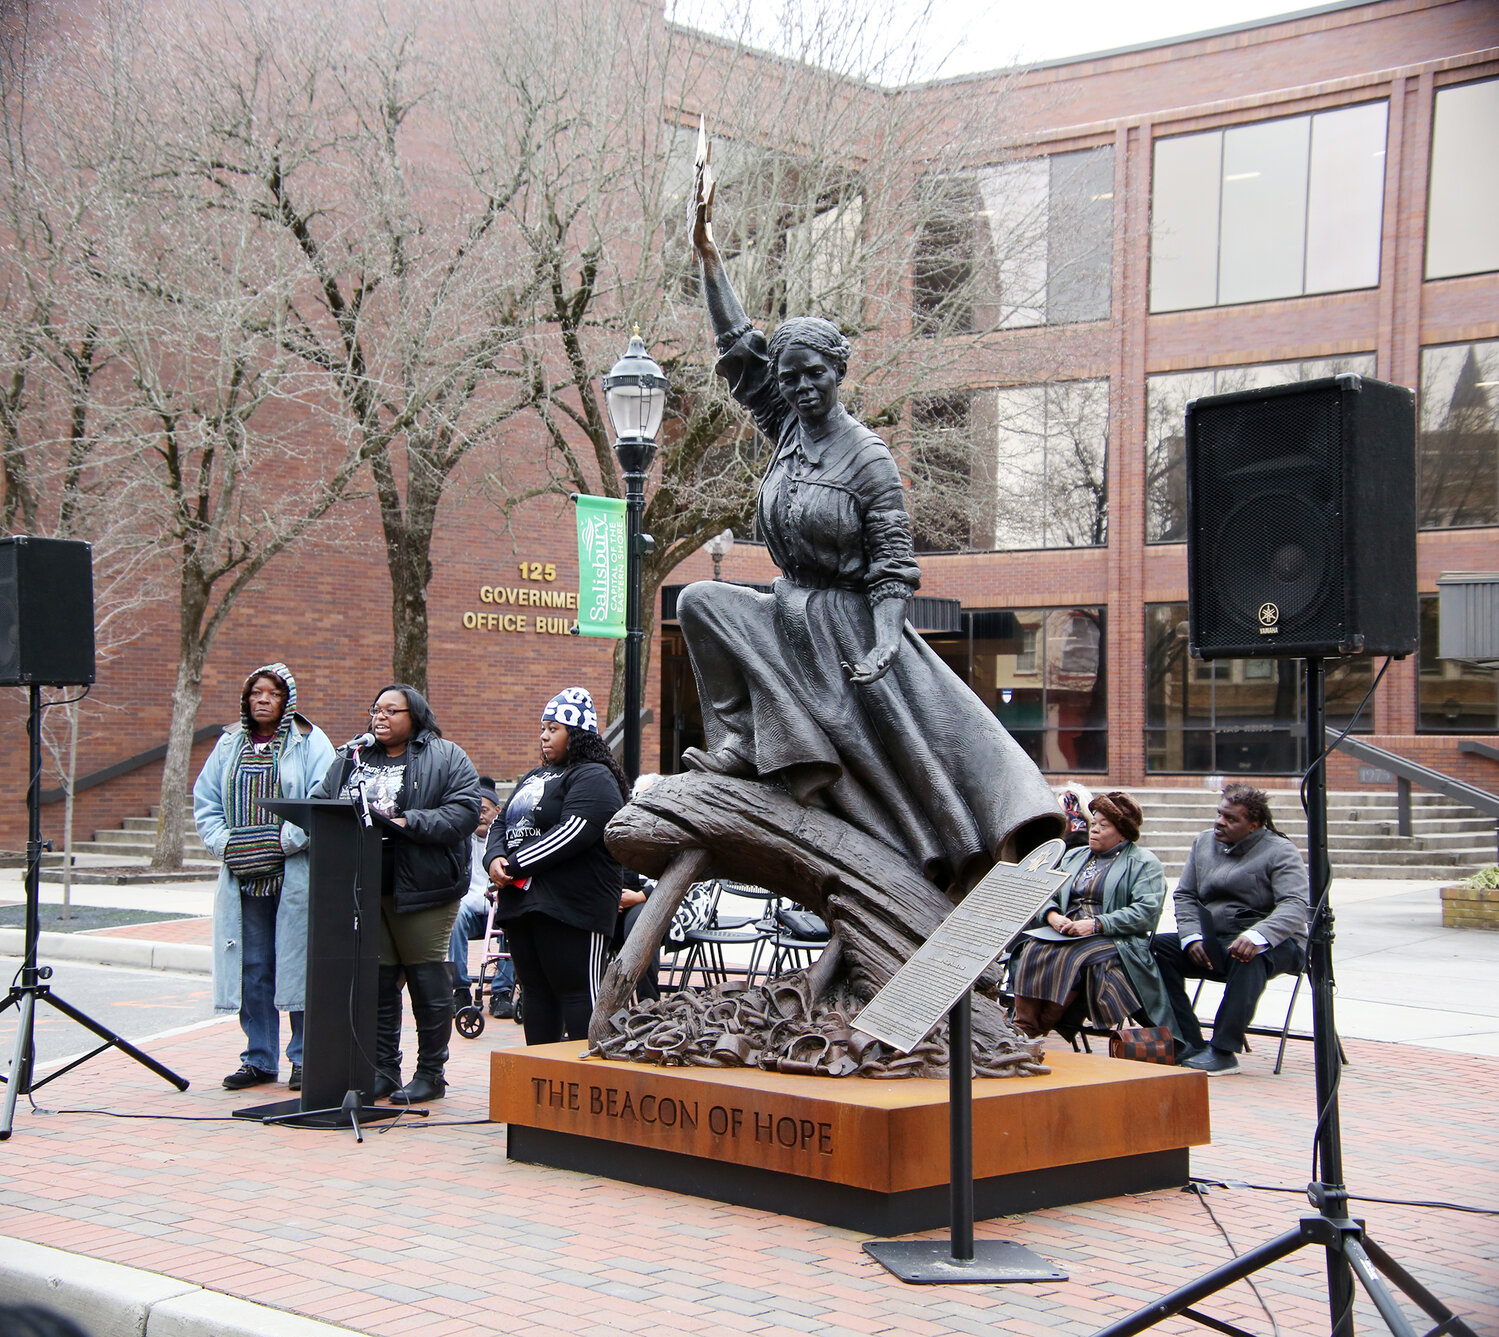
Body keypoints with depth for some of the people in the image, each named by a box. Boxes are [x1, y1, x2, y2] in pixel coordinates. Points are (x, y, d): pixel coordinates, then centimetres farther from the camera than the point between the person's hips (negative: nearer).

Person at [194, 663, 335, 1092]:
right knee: (251, 968, 8)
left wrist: (283, 843, -16)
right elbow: (205, 801, 14)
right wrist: (223, 844, -2)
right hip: (242, 876, 5)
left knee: (297, 965, -2)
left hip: (295, 875, -4)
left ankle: (304, 1058, 7)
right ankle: (259, 1059, 17)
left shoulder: (310, 742, 0)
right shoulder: (229, 744, 14)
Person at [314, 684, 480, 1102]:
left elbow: (463, 812, -10)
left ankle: (431, 1072, 9)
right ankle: (382, 1069, 15)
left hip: (421, 889, -4)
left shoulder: (446, 759, 2)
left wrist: (409, 822, -20)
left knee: (427, 979, -1)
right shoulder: (350, 759, 17)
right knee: (374, 980, 6)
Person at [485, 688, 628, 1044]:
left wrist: (514, 867, -16)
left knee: (578, 991, -9)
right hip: (521, 903, 9)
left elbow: (572, 832, -19)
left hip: (569, 907, -9)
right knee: (536, 990, 12)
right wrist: (495, 858, -4)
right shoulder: (532, 779, 24)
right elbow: (501, 825, 20)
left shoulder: (594, 778, -6)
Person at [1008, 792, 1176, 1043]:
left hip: (1112, 939, -5)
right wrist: (1051, 915, -5)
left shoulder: (1143, 862, 6)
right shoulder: (1074, 856, 27)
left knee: (1064, 959, -34)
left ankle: (1029, 1031, -30)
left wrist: (1096, 924, -18)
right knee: (1034, 951, -27)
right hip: (1064, 935, 6)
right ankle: (1023, 1027, -31)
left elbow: (1145, 911, -9)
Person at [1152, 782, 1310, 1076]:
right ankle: (1189, 1044, -17)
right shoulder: (1203, 842, 12)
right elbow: (1185, 895, 10)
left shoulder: (1279, 851, -6)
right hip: (1215, 944, 6)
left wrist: (1257, 936, -38)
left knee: (1250, 956, -40)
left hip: (1276, 944, -6)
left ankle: (1224, 1052, -35)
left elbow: (1295, 907, -19)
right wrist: (1192, 938, -10)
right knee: (1157, 946, -15)